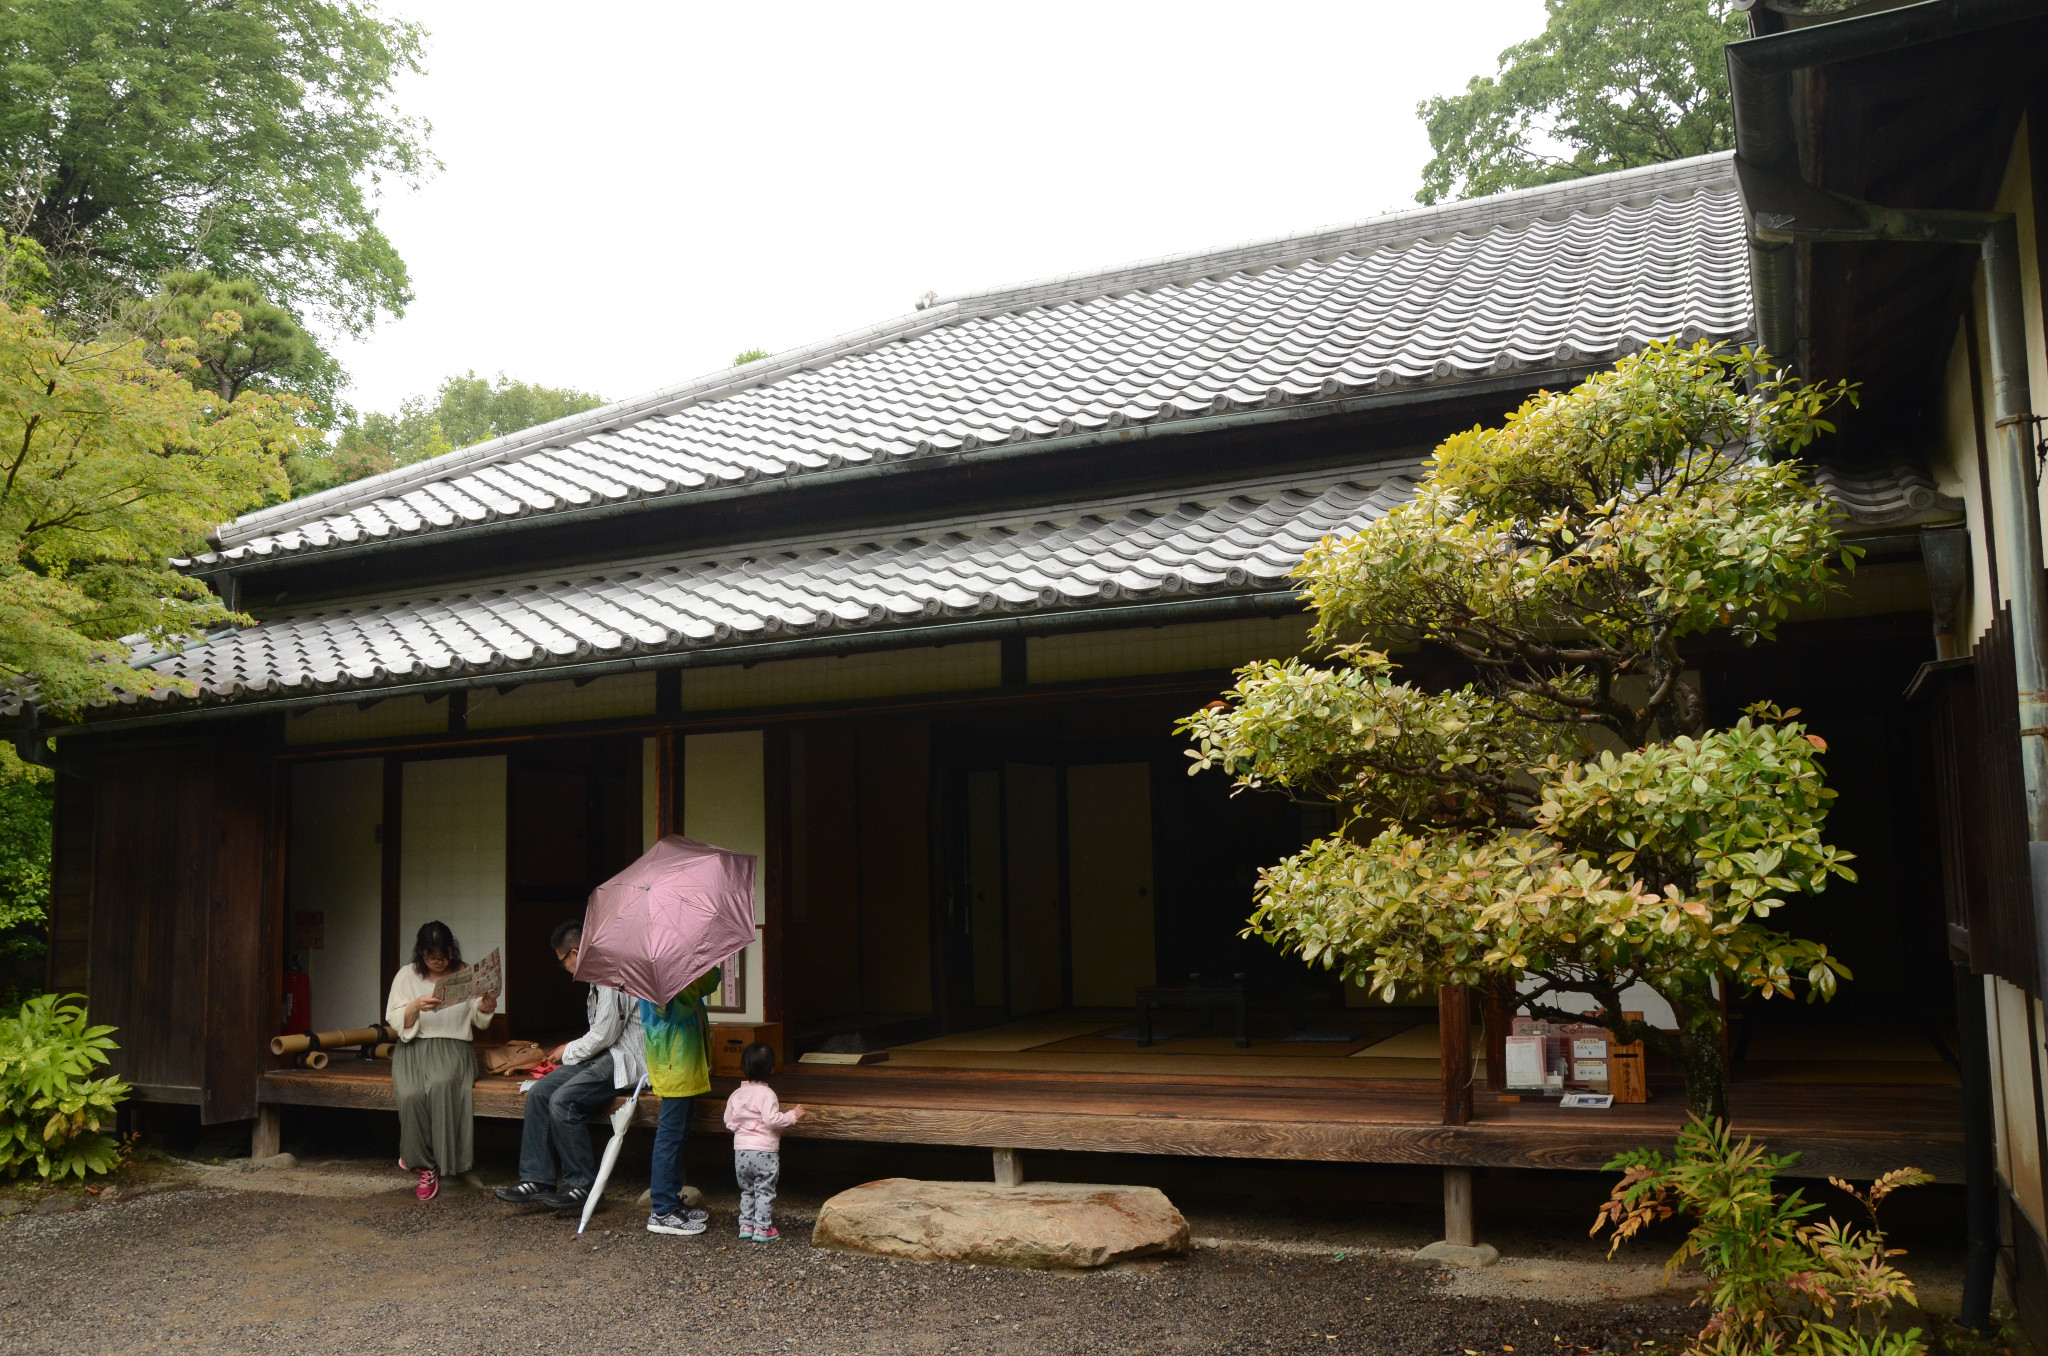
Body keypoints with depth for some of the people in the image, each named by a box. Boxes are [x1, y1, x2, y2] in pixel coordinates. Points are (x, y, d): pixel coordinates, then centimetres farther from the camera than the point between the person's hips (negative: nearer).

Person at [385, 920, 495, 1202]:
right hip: (413, 1048, 0)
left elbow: (478, 1021, 14)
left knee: (442, 1084, -35)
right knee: (410, 1095, -32)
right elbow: (394, 1020, 1)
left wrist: (485, 1008, -9)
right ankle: (426, 1165, -15)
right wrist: (416, 1007, -18)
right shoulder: (407, 975, 8)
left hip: (453, 1047, 0)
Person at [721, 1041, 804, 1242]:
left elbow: (728, 1121, 8)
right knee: (765, 1191, 4)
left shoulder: (736, 1094, 3)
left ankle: (746, 1225, 21)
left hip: (741, 1150, 6)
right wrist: (792, 1116, -10)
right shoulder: (766, 1094, -15)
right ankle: (762, 1229, 6)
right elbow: (772, 1120, -22)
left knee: (747, 1190, 19)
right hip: (764, 1152, -5)